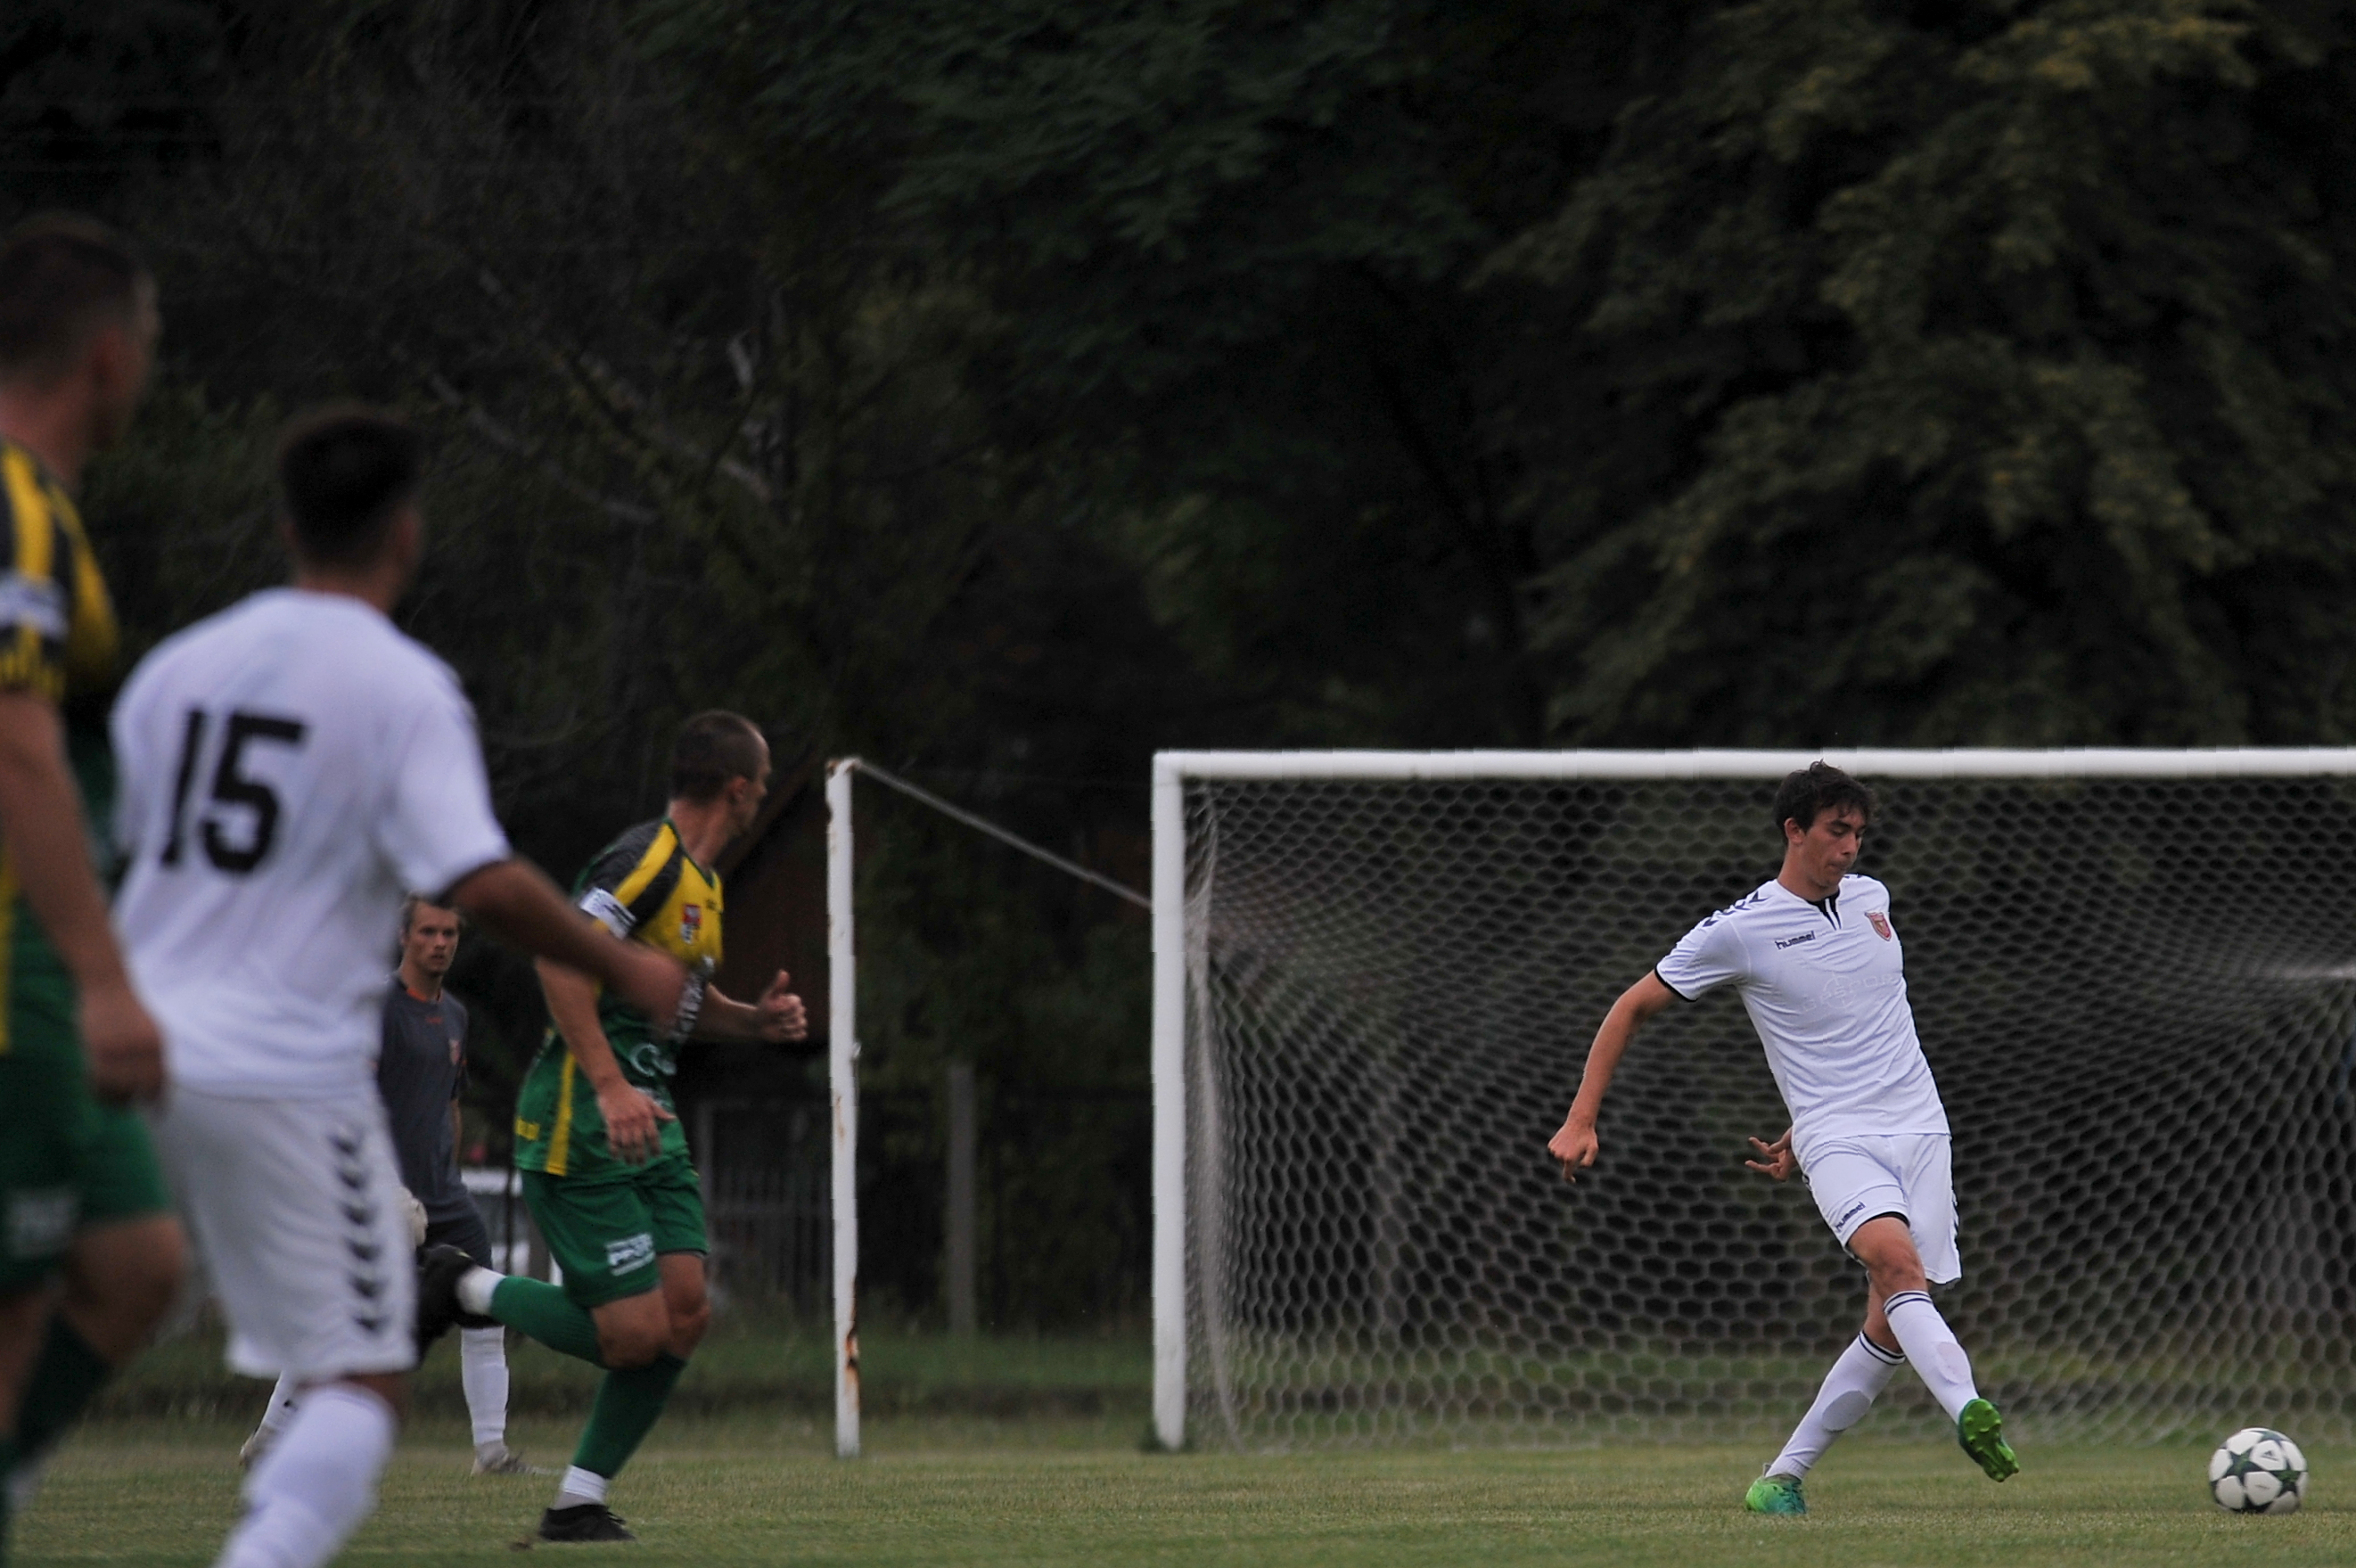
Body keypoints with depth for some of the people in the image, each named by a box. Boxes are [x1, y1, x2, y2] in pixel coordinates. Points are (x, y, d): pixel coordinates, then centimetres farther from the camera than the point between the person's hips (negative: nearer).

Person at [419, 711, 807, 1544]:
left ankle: (578, 1503, 6)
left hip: (647, 1125, 10)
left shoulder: (698, 880, 17)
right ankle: (467, 1292, 8)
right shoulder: (647, 861, -15)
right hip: (581, 1130, -10)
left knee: (684, 1313, -1)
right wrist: (611, 1085, -30)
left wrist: (757, 1020, 11)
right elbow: (561, 962, -25)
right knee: (634, 1334, -13)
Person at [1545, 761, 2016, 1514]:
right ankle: (1967, 1411, -51)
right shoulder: (1740, 930, -4)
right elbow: (1632, 1007, 6)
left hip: (1918, 1127, 5)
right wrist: (1581, 1121, 0)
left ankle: (1784, 1475, 11)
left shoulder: (1871, 898, 12)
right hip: (1838, 1140, -5)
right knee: (1897, 1262, -32)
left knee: (1891, 1327, -1)